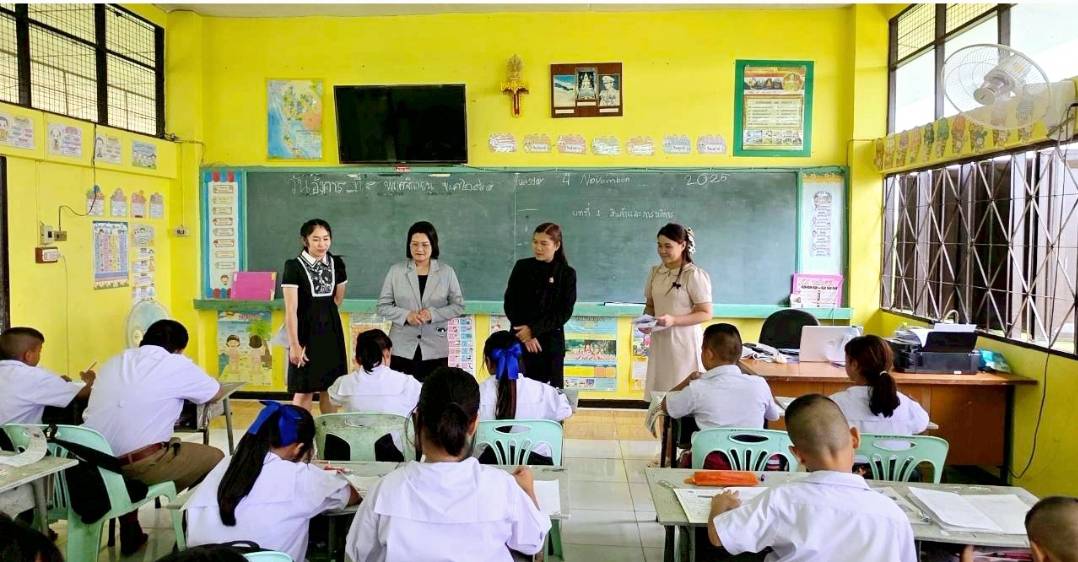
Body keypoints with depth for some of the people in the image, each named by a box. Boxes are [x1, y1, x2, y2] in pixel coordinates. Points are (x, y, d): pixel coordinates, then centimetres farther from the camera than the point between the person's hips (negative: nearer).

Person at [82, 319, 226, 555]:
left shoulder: (113, 363, 17)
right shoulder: (177, 365, 0)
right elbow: (217, 393, 13)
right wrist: (186, 390, 34)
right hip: (139, 465, -7)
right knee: (214, 458, 13)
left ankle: (130, 533, 43)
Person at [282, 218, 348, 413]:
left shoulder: (337, 263, 4)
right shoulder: (294, 266, -10)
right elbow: (291, 310, -14)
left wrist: (326, 315, 13)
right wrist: (294, 344, -17)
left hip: (331, 331, 5)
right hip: (305, 331, -5)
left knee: (331, 387, 10)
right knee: (304, 390, -1)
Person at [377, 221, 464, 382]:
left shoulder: (447, 272, 4)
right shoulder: (396, 271, 4)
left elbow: (458, 305, 4)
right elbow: (383, 306, 6)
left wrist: (433, 314, -12)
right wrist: (406, 315, -12)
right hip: (402, 349, 0)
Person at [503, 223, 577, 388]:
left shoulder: (567, 274, 0)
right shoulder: (522, 267, 3)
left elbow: (564, 312, -6)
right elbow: (510, 304, 1)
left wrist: (534, 329, -15)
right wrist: (526, 334, -10)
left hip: (551, 343, -1)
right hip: (520, 341, 1)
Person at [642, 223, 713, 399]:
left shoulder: (694, 275, -10)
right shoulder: (655, 272, 8)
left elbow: (706, 314, -11)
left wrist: (674, 320, -21)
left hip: (684, 341, -6)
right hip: (659, 341, 6)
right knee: (659, 392, 7)